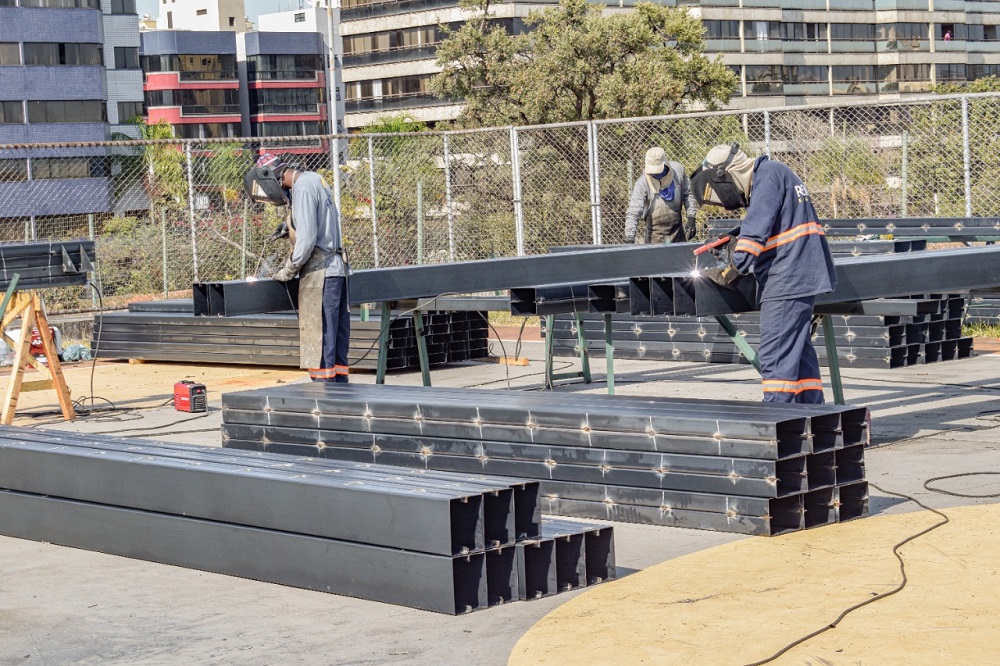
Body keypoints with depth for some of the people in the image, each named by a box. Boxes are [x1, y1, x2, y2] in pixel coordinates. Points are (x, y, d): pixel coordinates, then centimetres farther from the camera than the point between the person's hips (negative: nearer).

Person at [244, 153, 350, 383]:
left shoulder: (303, 188, -13)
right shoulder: (314, 180, 16)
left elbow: (306, 239, -17)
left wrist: (288, 271, -6)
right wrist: (290, 263, 14)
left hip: (320, 273, -9)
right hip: (336, 269, 9)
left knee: (319, 338, -7)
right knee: (337, 336, 10)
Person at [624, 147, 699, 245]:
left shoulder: (678, 170, -8)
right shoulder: (642, 184, -19)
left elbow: (688, 194, 8)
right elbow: (633, 213, -24)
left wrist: (691, 218, 0)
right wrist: (629, 238, -35)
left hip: (678, 233, 3)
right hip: (655, 236, -3)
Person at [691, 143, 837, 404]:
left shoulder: (768, 175, -11)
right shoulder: (766, 175, 19)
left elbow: (757, 228, -19)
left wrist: (733, 270, -18)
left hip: (788, 279, -11)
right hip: (800, 276, 11)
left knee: (775, 355, -10)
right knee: (799, 349, 15)